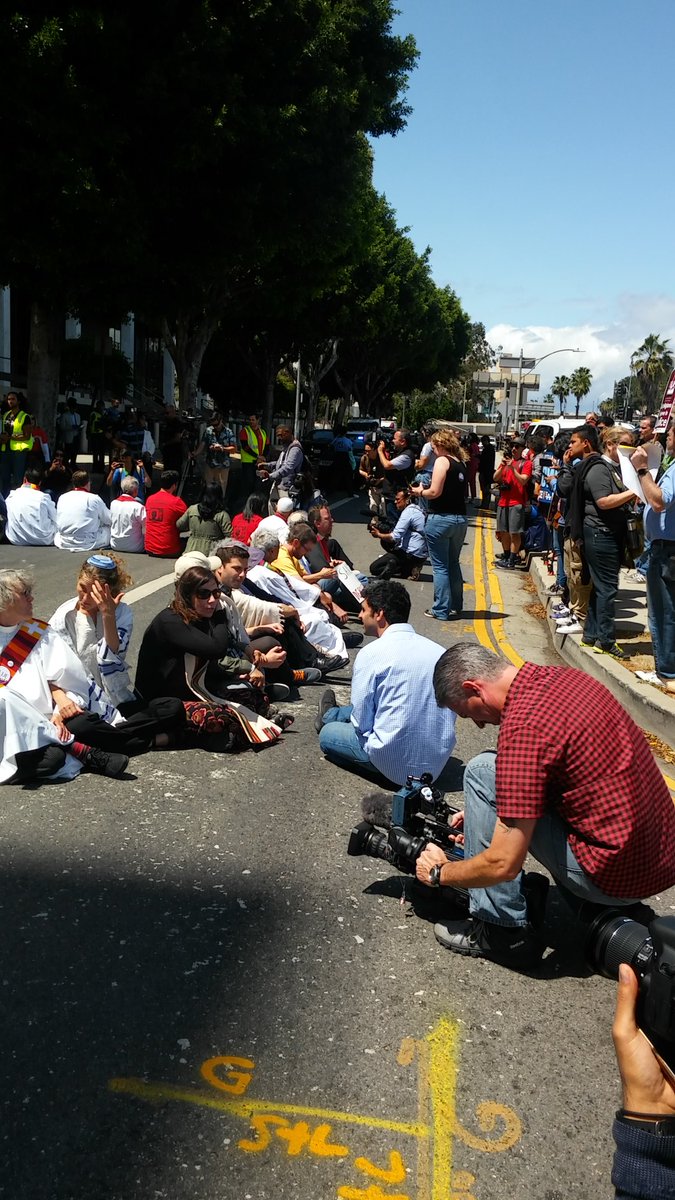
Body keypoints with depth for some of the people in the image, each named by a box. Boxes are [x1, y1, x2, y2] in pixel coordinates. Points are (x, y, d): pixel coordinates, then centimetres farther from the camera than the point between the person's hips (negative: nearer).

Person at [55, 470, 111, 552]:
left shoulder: (62, 498, 3)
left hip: (64, 543, 2)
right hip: (88, 544, -2)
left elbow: (58, 524, 13)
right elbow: (109, 520, 4)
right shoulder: (94, 499, -8)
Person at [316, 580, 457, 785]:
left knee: (328, 733, 16)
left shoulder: (371, 653, -13)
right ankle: (333, 714, 51)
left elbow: (361, 723, -10)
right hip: (438, 763, 6)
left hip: (395, 764, -6)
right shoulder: (439, 651, 3)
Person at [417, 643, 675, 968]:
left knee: (482, 772, -6)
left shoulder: (523, 727, -22)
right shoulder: (564, 676, 4)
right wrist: (479, 815, 24)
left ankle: (503, 929, 3)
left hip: (616, 876, -9)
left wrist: (440, 873, -1)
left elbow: (503, 864, -19)